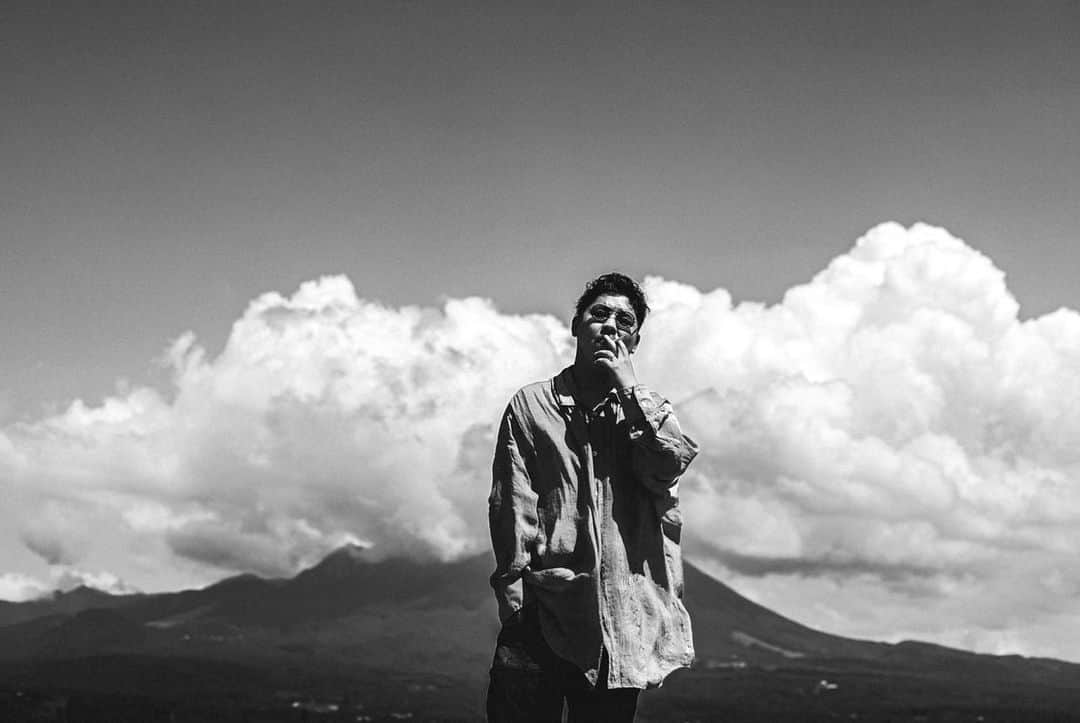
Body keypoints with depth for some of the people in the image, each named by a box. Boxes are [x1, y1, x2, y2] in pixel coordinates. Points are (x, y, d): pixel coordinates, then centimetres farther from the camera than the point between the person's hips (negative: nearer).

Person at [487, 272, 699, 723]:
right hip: (544, 613, -2)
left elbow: (667, 468, -7)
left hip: (621, 619, 2)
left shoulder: (650, 410, 15)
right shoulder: (531, 406, 7)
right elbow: (513, 508, 0)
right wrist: (515, 597, -9)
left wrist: (629, 387, -3)